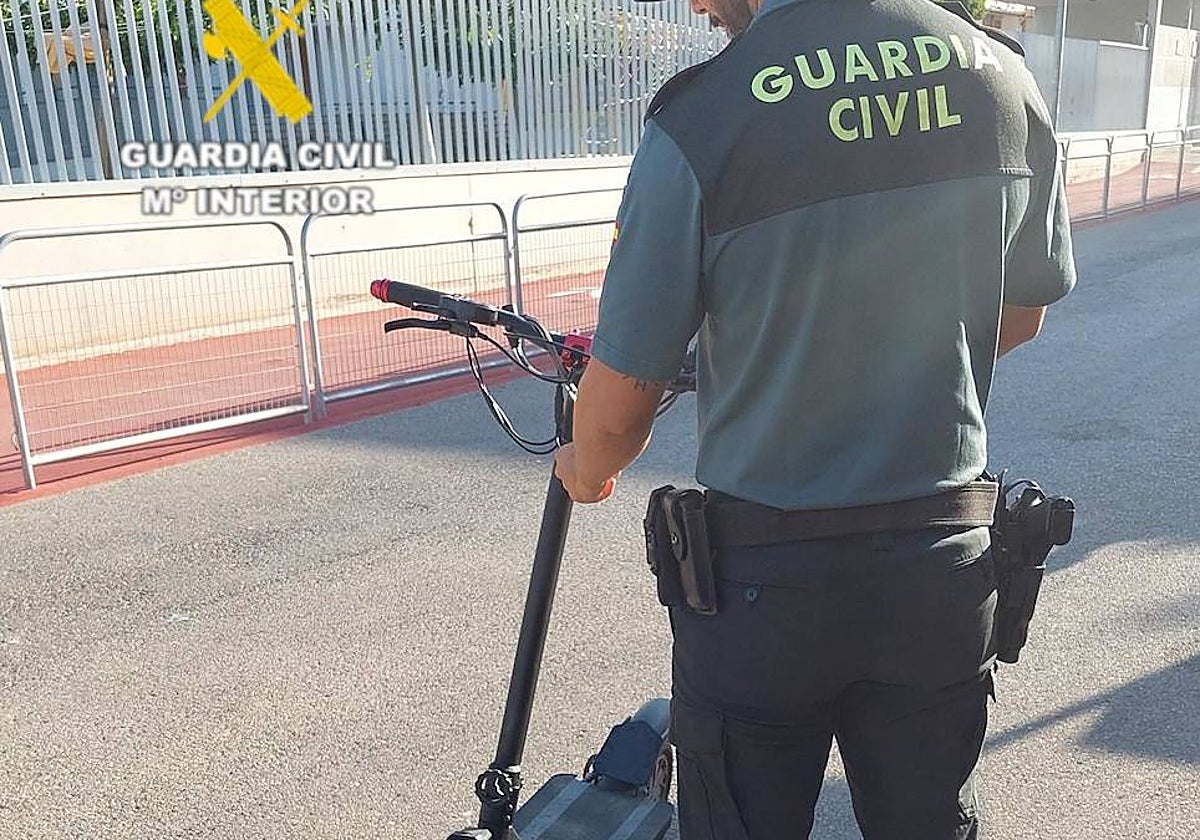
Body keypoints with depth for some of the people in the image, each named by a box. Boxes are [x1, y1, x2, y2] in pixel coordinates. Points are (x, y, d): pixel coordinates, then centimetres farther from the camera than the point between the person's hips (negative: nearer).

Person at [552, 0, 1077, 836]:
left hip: (768, 579, -4)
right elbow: (1021, 316, 11)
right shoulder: (1002, 76, -3)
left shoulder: (700, 119, -19)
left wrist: (585, 472, 10)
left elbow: (615, 413, -13)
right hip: (946, 565, 5)